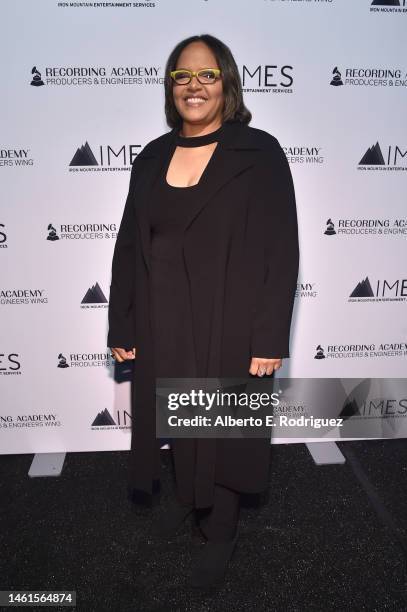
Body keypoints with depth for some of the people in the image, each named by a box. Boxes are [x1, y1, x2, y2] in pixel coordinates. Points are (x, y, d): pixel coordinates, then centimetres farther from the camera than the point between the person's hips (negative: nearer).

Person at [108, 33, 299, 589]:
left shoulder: (259, 154, -7)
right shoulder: (153, 157, 6)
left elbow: (281, 251, -11)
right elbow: (129, 246, 7)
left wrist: (270, 339, -15)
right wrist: (122, 326, 5)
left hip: (228, 326, -4)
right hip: (162, 326, 4)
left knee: (220, 429, 10)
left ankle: (221, 532, 35)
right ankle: (188, 497, 47)